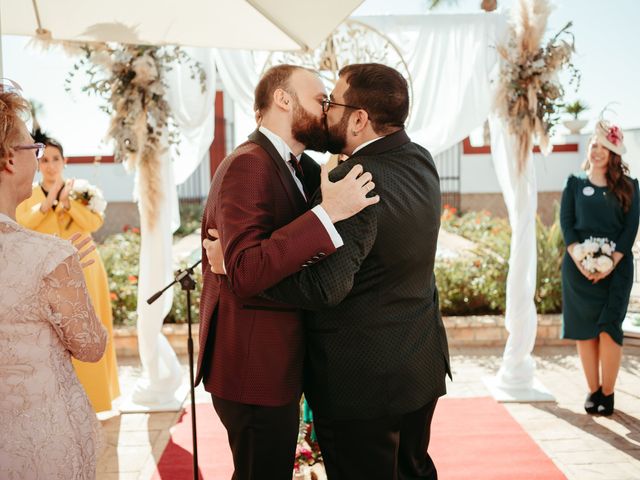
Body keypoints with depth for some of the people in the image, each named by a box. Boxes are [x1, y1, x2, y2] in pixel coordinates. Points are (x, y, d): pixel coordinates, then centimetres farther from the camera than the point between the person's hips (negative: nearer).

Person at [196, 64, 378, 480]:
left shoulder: (296, 167, 13)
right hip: (255, 368, -10)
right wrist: (329, 213, -33)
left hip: (272, 361, 10)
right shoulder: (249, 165, -20)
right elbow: (245, 273, -32)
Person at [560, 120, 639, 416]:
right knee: (584, 328, 2)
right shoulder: (575, 184, 9)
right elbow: (566, 223, 3)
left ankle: (607, 393, 0)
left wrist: (612, 262, -12)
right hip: (579, 266, 1)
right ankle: (593, 391, 11)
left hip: (615, 266, -1)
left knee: (609, 326, -8)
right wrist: (578, 258, -12)